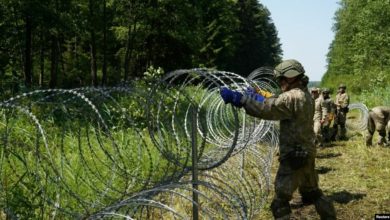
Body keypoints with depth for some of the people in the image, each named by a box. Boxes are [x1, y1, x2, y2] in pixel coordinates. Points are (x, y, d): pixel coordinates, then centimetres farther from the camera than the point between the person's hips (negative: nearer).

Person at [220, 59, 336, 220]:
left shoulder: (292, 97, -20)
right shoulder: (306, 95, 11)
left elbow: (265, 110, -27)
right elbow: (276, 105, 16)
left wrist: (239, 98, -27)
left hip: (294, 156, -9)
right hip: (307, 152, 10)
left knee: (280, 200, -2)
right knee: (312, 192, 25)